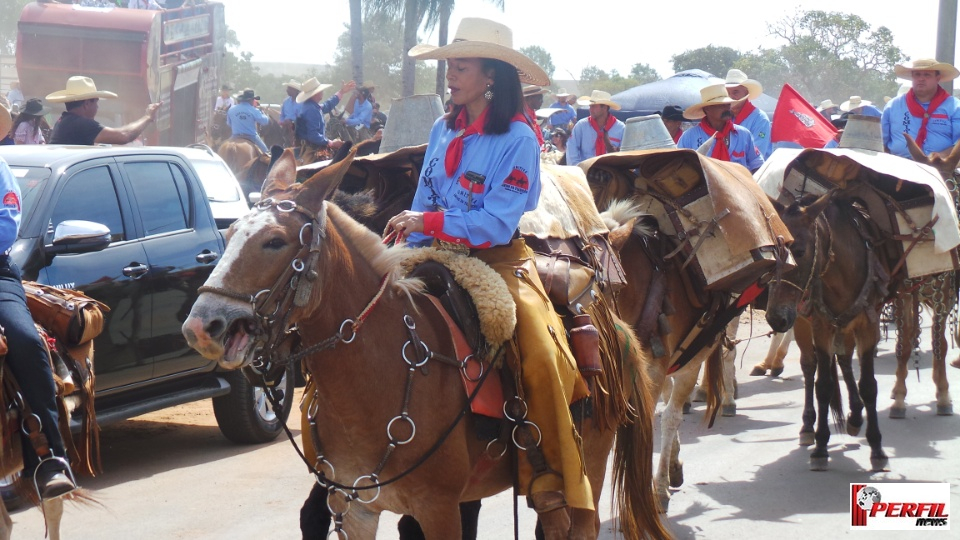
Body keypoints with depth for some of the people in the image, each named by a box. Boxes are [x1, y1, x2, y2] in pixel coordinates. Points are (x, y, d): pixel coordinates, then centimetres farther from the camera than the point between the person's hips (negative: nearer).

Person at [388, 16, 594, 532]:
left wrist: (427, 223, -21)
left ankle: (553, 487, -21)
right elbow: (422, 204, 12)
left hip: (499, 259, -6)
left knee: (540, 357, -27)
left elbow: (497, 222, -17)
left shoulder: (517, 139, -10)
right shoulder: (443, 130, 8)